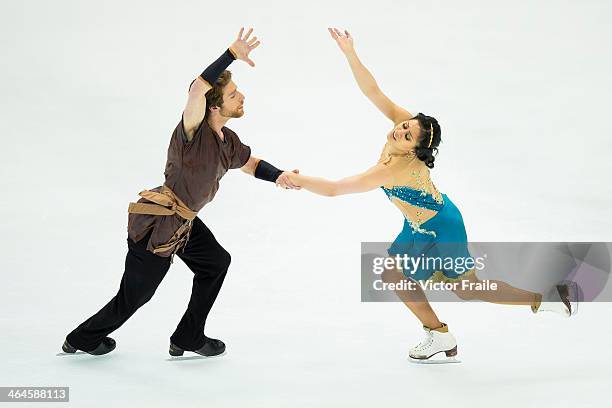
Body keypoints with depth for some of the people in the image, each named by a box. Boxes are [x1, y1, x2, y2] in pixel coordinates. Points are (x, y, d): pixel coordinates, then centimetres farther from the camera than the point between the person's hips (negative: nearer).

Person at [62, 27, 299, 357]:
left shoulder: (228, 141, 3)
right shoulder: (193, 132, -24)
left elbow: (250, 163, 22)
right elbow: (197, 89, -44)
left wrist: (278, 176, 2)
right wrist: (231, 54, -48)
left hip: (183, 222, 9)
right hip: (156, 225, -9)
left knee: (216, 262, 19)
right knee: (134, 296, 6)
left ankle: (188, 338, 28)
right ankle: (82, 338, 29)